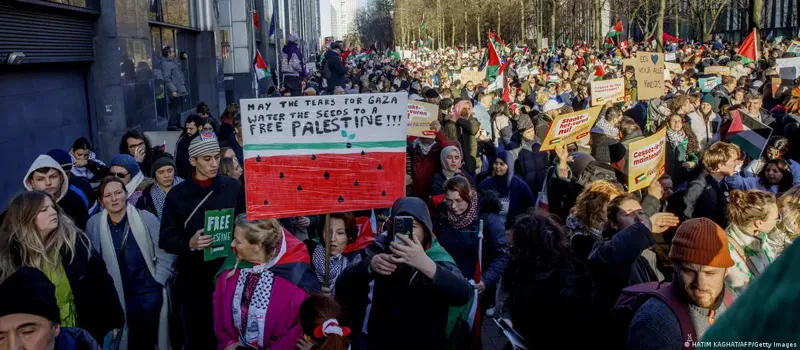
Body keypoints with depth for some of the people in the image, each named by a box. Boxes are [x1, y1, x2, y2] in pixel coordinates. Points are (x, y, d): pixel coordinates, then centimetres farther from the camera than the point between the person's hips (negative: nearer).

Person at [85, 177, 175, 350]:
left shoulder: (147, 218, -10)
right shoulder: (94, 224, -2)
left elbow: (166, 254, -4)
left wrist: (157, 282, -5)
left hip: (147, 293, -2)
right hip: (114, 295, 2)